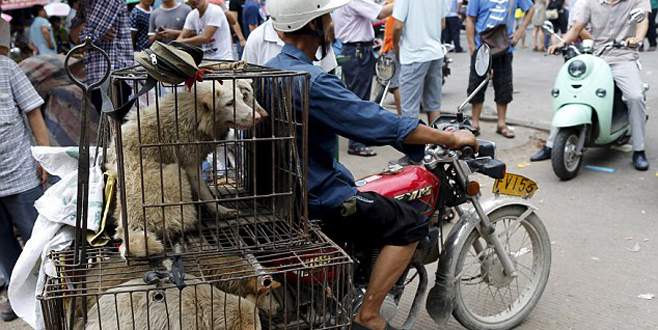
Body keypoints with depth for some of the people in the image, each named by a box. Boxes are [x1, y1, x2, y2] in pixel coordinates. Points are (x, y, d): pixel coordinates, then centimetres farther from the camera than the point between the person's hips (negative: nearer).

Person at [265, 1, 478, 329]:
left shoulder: (272, 69, 5)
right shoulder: (310, 81, -26)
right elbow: (379, 123, -24)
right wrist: (450, 138, -13)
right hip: (314, 197, -10)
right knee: (410, 223, -5)